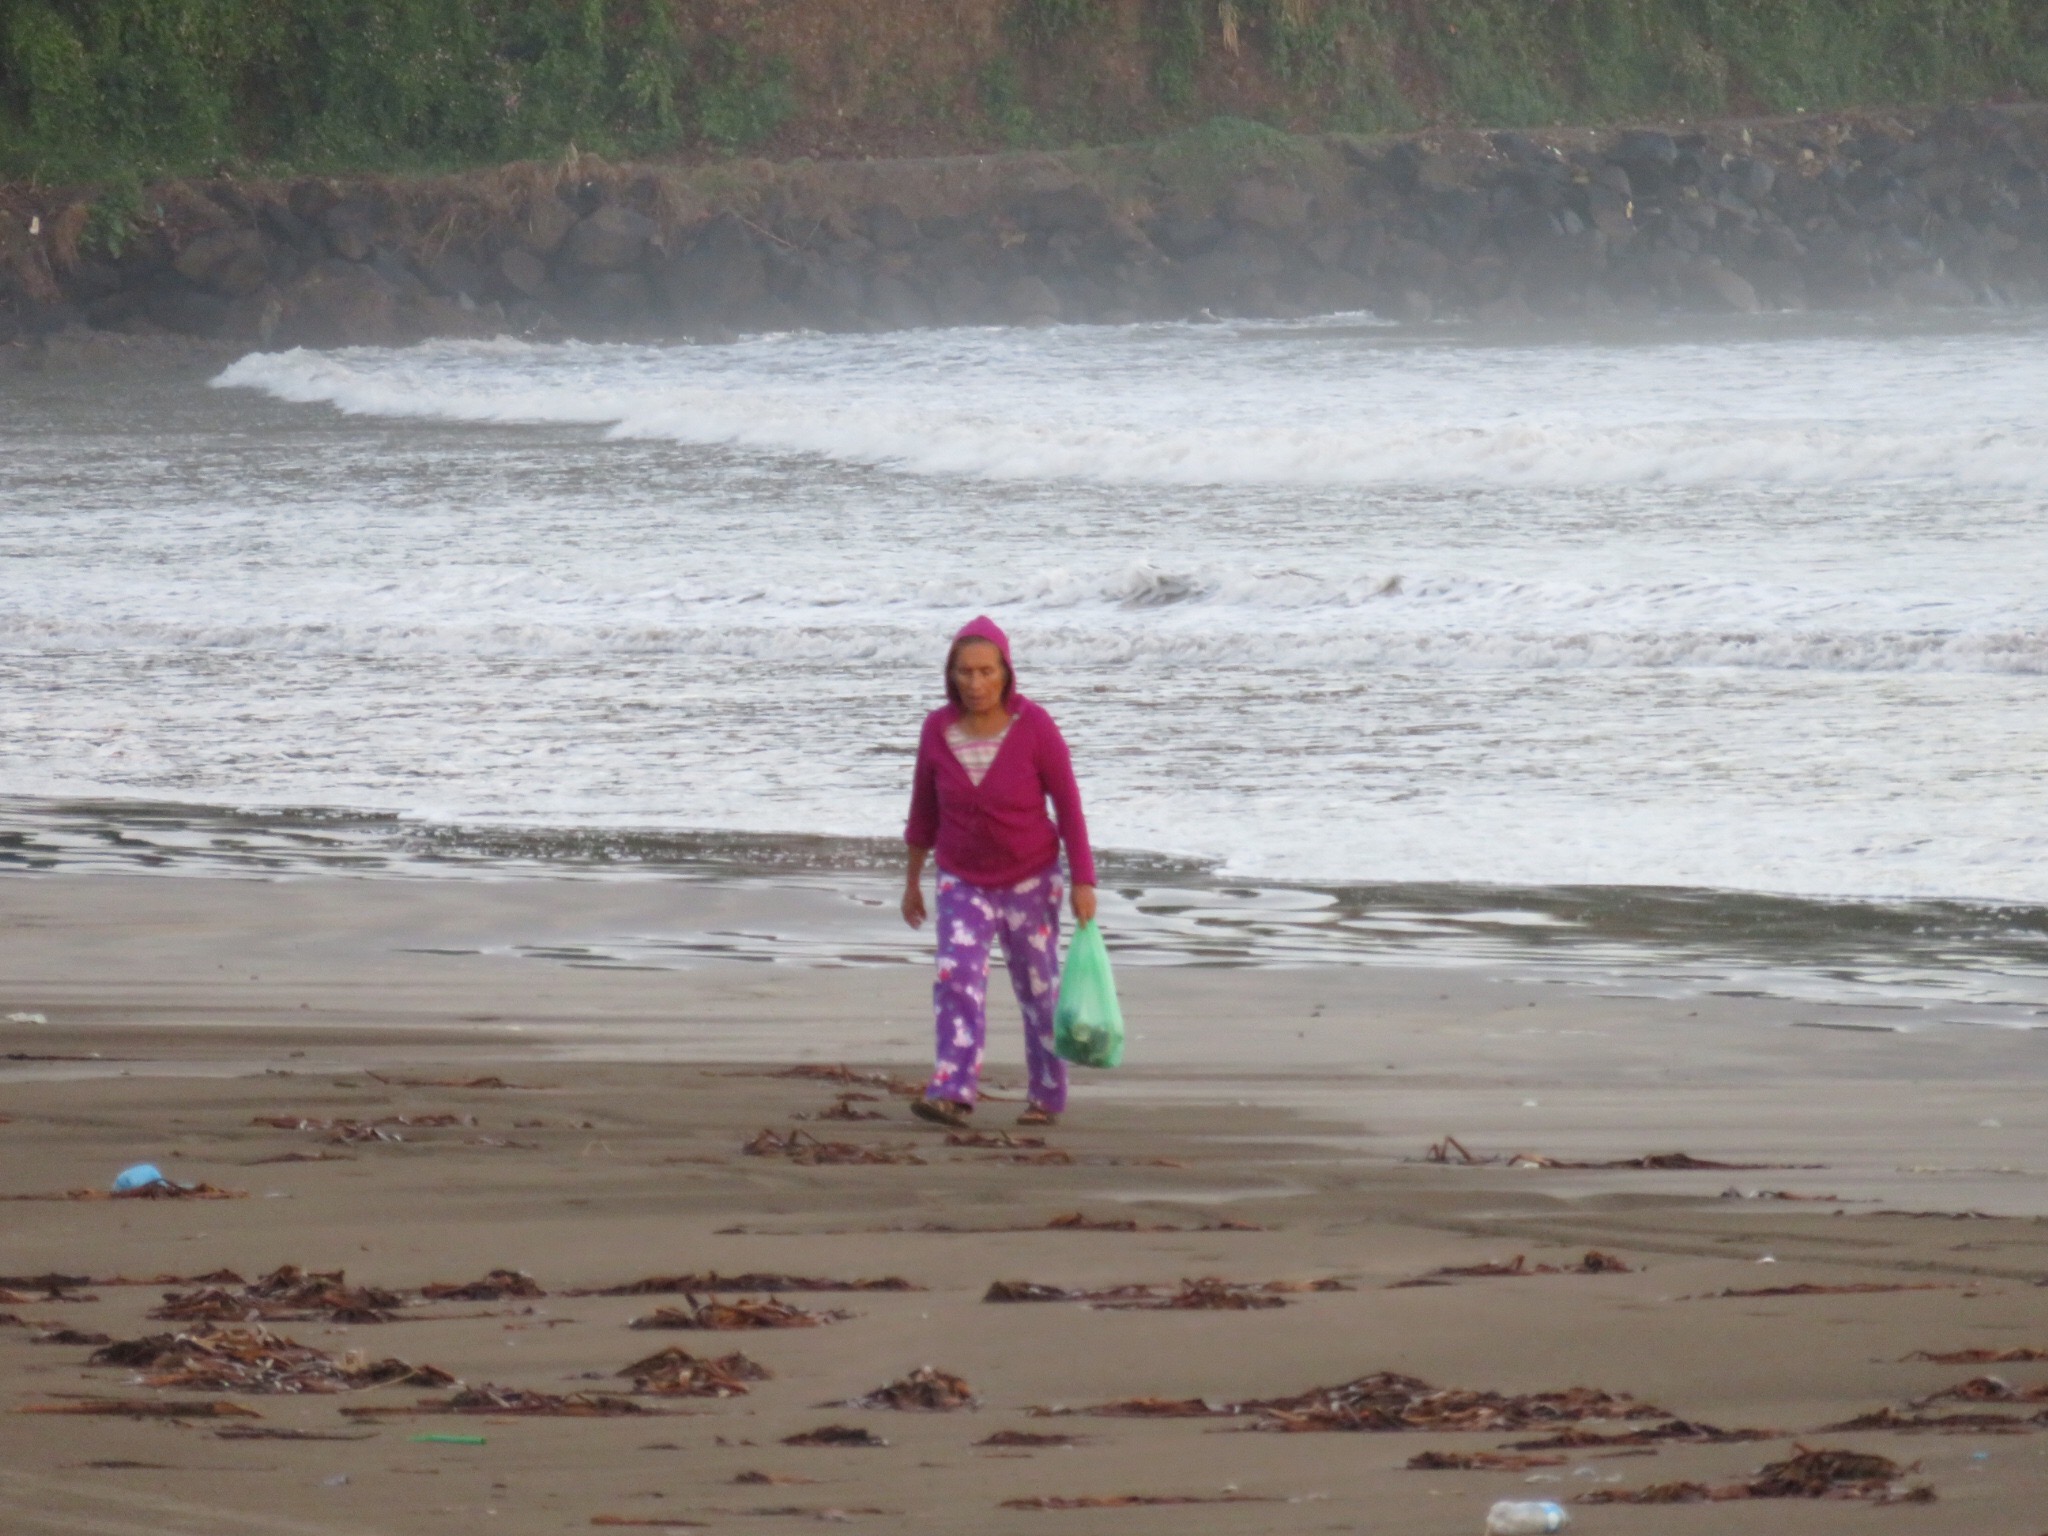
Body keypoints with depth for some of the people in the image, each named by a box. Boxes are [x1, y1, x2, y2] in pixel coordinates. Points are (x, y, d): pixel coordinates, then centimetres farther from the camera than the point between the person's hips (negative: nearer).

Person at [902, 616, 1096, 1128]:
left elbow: (1068, 805, -9)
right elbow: (924, 809, 5)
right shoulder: (938, 729, -8)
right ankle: (952, 1094, -25)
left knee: (1037, 987, 9)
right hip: (963, 880, 2)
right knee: (957, 980, -16)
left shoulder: (1034, 728, -16)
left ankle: (1048, 1098, 22)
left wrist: (1083, 882, -10)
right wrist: (913, 879, 12)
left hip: (1030, 879, -2)